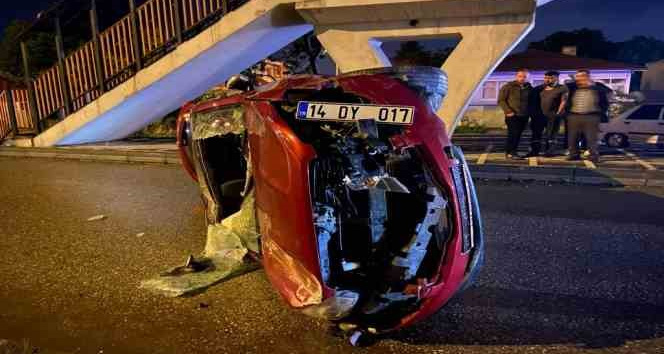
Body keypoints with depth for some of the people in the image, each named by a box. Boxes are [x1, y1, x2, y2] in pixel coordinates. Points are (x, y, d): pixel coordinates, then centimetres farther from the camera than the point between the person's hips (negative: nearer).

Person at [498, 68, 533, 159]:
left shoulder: (529, 88, 12)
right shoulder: (508, 87, -4)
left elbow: (531, 101, 22)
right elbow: (501, 100, -7)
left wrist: (530, 111, 9)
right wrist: (508, 111, -15)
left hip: (524, 116, 5)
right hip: (512, 115, -5)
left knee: (518, 135, 7)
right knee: (513, 134, -9)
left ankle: (513, 152, 15)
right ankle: (509, 153, -2)